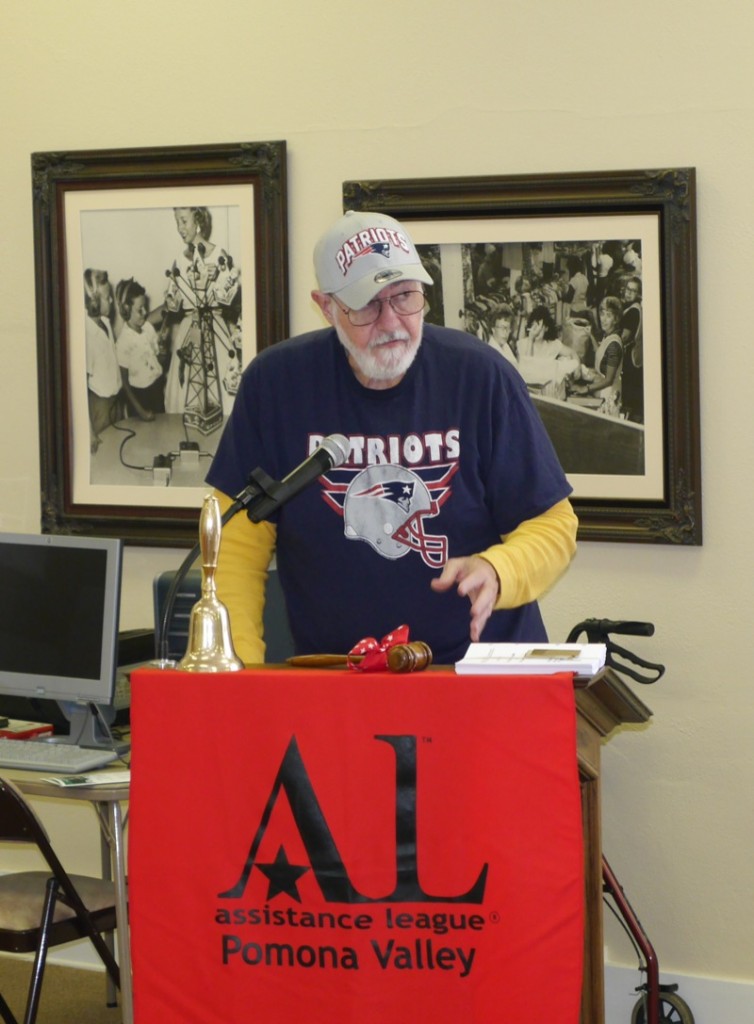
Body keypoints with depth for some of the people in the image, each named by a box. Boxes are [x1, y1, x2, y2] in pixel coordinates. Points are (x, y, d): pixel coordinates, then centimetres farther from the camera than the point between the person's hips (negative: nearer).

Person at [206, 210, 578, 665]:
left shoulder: (481, 376, 0)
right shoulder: (275, 383, 1)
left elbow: (552, 526, 2)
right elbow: (239, 539, 3)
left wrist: (496, 572, -19)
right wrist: (241, 664, -8)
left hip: (481, 661, 0)